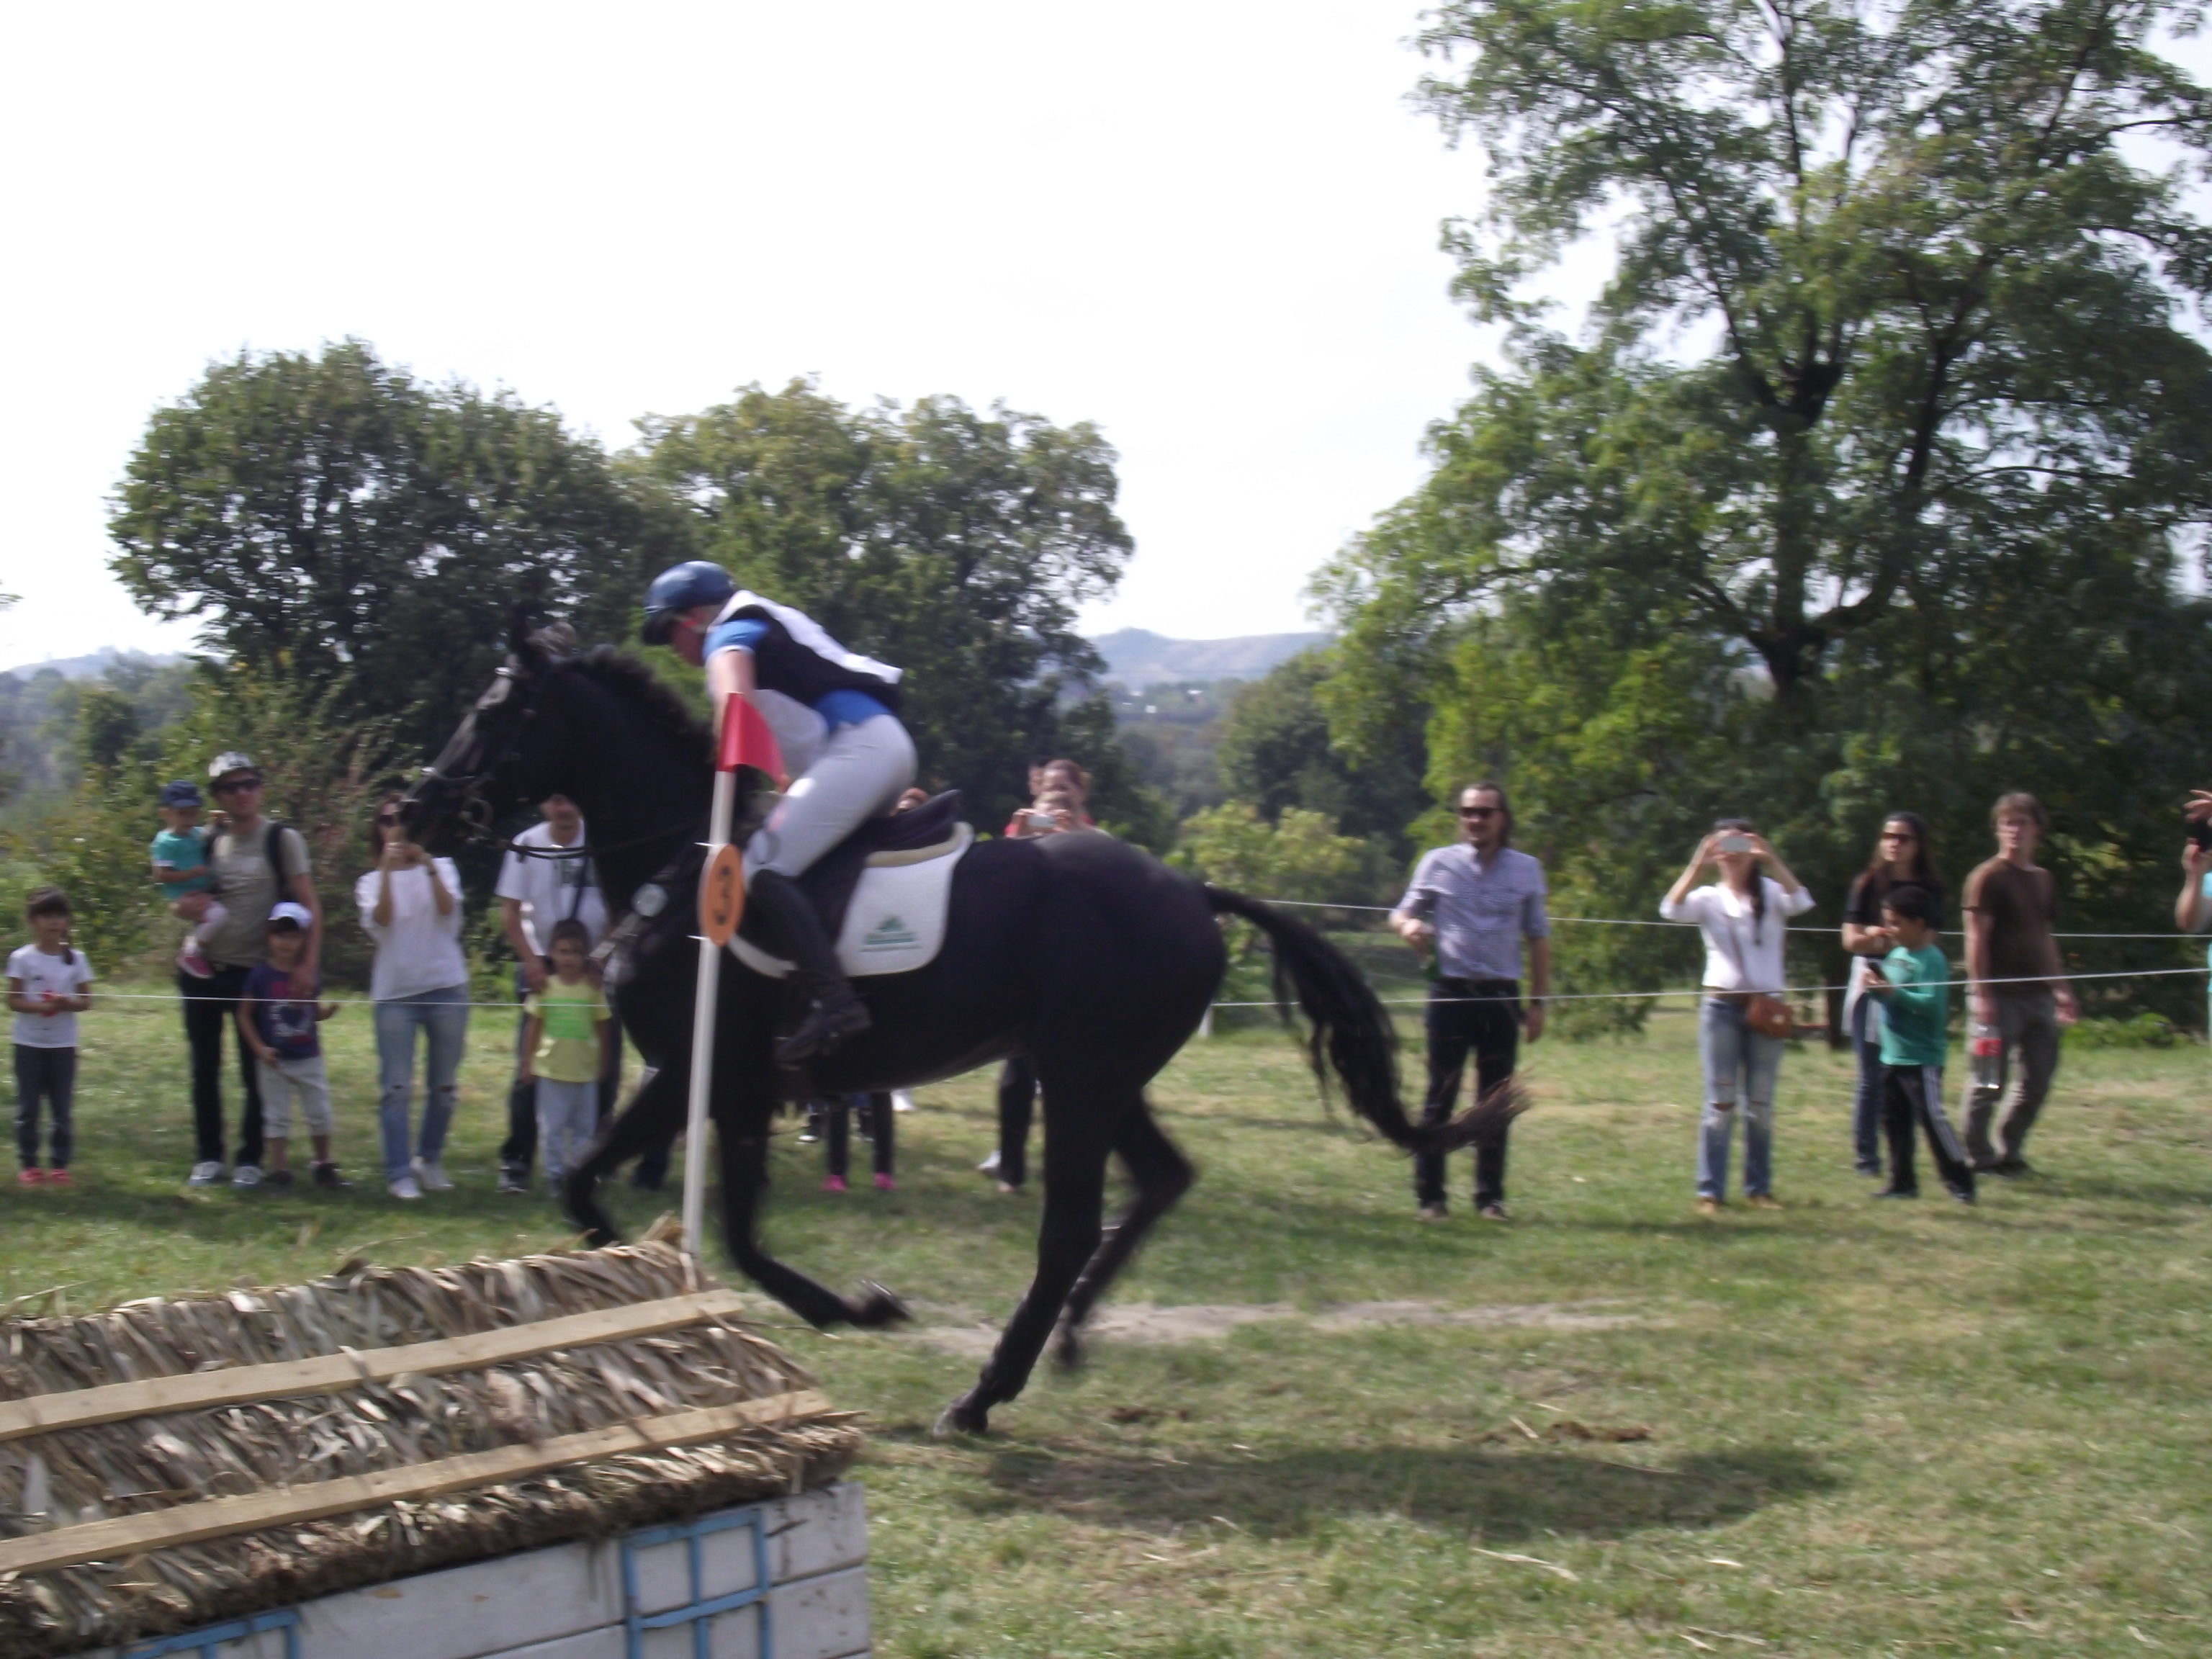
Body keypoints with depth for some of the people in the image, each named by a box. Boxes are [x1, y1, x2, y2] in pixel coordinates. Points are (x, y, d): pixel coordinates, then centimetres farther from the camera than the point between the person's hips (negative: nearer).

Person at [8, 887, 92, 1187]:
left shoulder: (75, 958, 1)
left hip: (63, 1044, 1)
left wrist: (68, 1003, -17)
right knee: (28, 1106, 4)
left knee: (62, 1107, 5)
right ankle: (28, 1164, 12)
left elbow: (86, 1000, 4)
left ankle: (59, 1164, 11)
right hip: (29, 1043, -1)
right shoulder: (22, 958, -4)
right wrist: (38, 1006, -22)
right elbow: (13, 1000, -5)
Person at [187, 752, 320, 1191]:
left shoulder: (283, 840, -4)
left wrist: (309, 962, -18)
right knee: (205, 1069, 8)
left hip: (253, 971, -4)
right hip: (202, 969, 4)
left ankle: (250, 1160, 11)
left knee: (256, 1070, 1)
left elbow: (308, 904, -8)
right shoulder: (210, 843, 9)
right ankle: (209, 1157, 18)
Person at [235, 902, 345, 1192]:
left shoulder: (310, 975, 1)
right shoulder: (261, 975, -8)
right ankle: (278, 1168, 12)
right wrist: (259, 1047, -13)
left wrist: (328, 1010, -12)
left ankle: (324, 1165, 22)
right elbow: (245, 1015, -5)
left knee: (320, 1112, 8)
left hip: (308, 1058, 3)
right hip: (274, 1060, -3)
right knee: (277, 1115, 5)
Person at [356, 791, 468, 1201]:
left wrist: (427, 863, -22)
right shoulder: (371, 882, 11)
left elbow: (447, 908, -10)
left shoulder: (441, 869, 10)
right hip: (394, 993, -1)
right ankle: (399, 1173, -5)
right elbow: (380, 919, -10)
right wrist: (387, 870, -20)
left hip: (446, 988, 1)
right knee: (395, 1087, -7)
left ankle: (431, 1160, 21)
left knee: (443, 1086, 6)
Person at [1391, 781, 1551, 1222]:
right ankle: (1429, 1197, 3)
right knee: (1440, 1097, -1)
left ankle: (1490, 1197, 13)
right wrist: (1407, 925, -19)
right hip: (1451, 992, -2)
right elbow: (1403, 912, 6)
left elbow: (1538, 938, 11)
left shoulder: (1526, 870, 7)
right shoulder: (1438, 862, 3)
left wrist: (1537, 1002, 6)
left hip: (1502, 997, 2)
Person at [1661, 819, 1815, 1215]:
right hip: (1721, 1007, -1)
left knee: (1760, 1105, 6)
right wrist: (1698, 865, -22)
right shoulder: (1709, 897, 5)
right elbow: (1672, 910, -15)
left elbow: (1800, 902, -16)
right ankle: (1710, 1191, 2)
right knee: (1720, 1104, -1)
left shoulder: (1770, 894, 6)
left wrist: (1772, 860, -20)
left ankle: (1759, 1188, 14)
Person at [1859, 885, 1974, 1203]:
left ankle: (1960, 1183, -3)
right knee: (1894, 1121, 12)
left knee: (1931, 1118, -10)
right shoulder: (1896, 954, 12)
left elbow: (1932, 1004, -24)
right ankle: (1902, 1182, 21)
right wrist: (1872, 983, -2)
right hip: (1892, 1055, 9)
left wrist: (1892, 992, -26)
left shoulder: (1930, 959, -15)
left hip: (1922, 1059, -9)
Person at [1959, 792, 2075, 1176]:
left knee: (2037, 1080, 9)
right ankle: (1979, 1156, 7)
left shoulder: (2044, 880, 16)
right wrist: (1980, 993, -18)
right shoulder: (1987, 877, -6)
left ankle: (2008, 1152, 21)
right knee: (1989, 1082, -3)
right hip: (2000, 995, -7)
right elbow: (1977, 938, -12)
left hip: (2037, 993, 7)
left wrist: (2061, 989, 18)